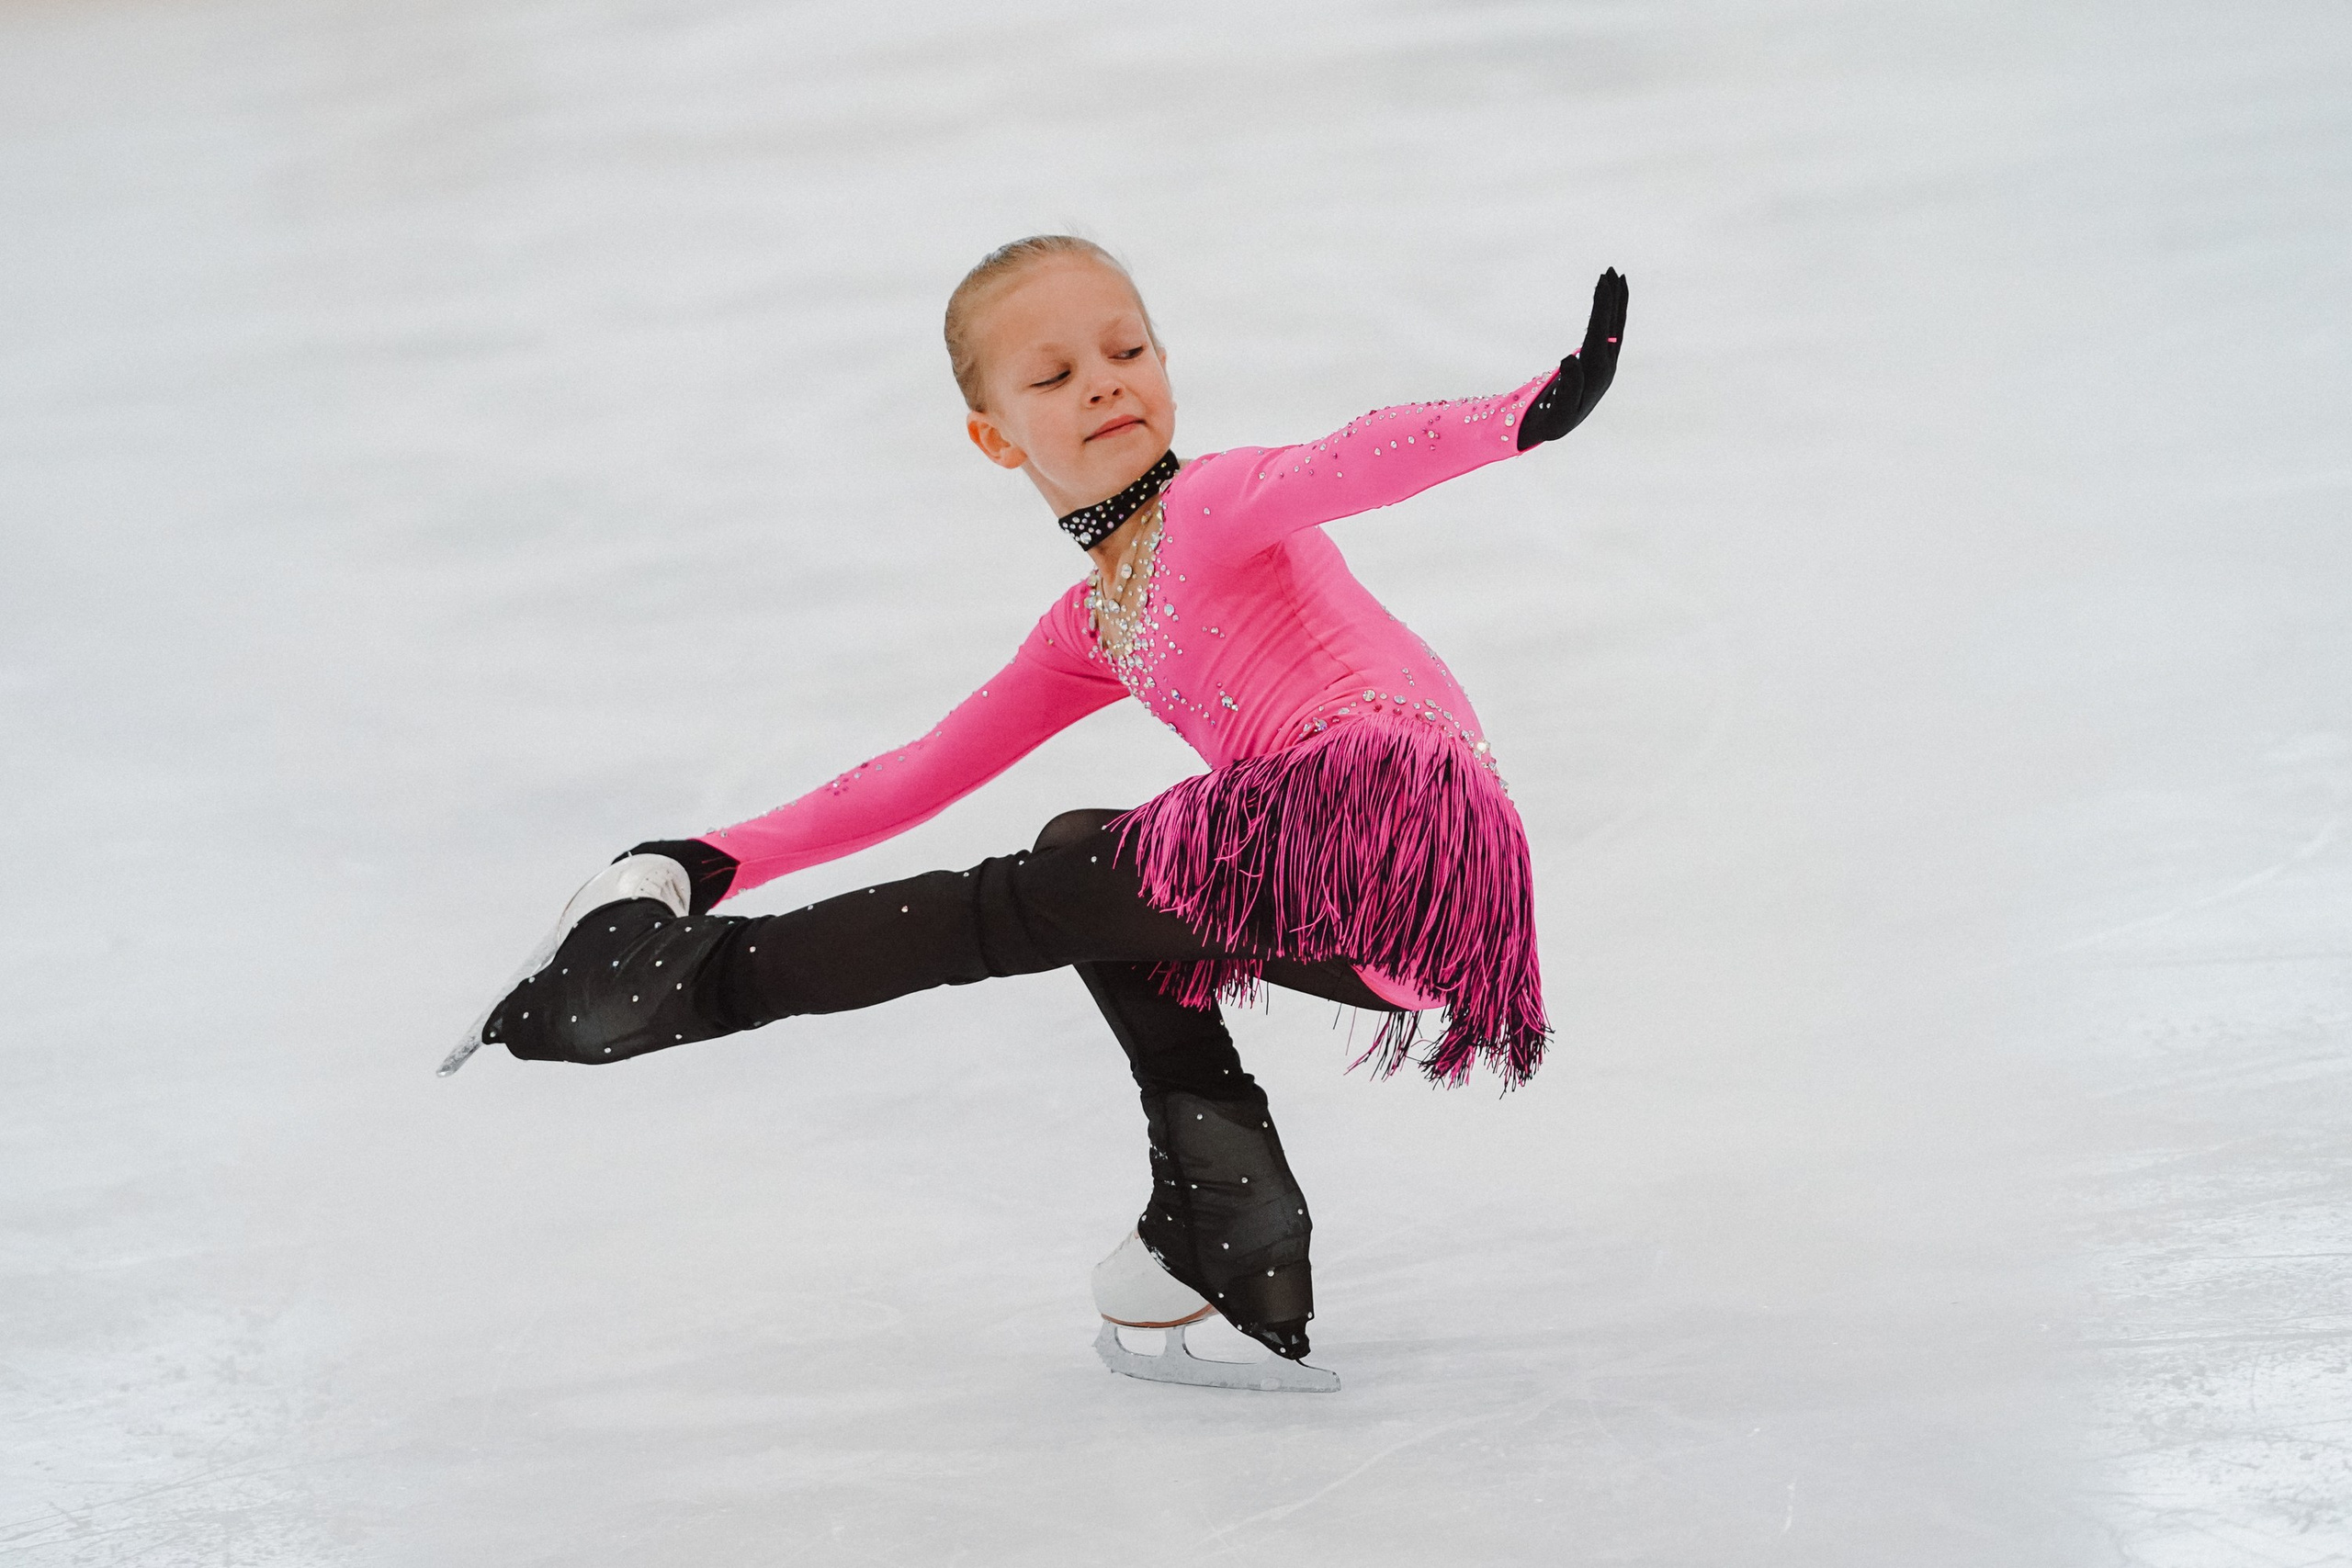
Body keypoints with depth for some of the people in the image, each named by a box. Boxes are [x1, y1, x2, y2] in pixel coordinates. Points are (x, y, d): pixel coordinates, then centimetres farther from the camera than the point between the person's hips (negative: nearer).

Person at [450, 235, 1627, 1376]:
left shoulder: (1217, 502, 4)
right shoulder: (1089, 634, 28)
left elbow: (1357, 460, -16)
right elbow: (924, 773, 30)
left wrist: (1527, 415, -36)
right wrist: (721, 859, 24)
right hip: (1357, 920, 9)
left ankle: (703, 982, 8)